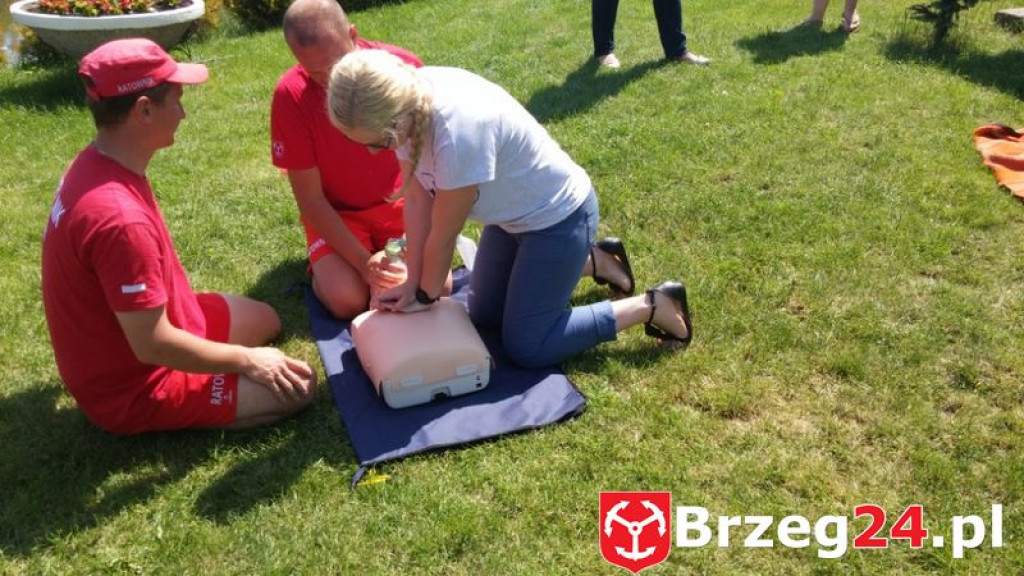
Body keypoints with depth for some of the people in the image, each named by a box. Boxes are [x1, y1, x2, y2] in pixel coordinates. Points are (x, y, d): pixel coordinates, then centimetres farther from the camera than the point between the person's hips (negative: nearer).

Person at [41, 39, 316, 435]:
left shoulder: (95, 164, -5)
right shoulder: (120, 218, -35)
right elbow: (153, 346, -28)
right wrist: (246, 360, -16)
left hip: (124, 338, 9)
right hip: (132, 385, -9)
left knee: (265, 321, 21)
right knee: (298, 386, -9)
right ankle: (153, 420, -1)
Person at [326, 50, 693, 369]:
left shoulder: (458, 129, -40)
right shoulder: (405, 101, -16)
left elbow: (444, 235, -25)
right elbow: (417, 200, -8)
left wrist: (426, 295, -9)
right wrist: (413, 283, -7)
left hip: (558, 216, -8)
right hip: (511, 214, 8)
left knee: (525, 347, -4)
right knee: (483, 315, 18)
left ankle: (653, 306, 5)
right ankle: (587, 262, 32)